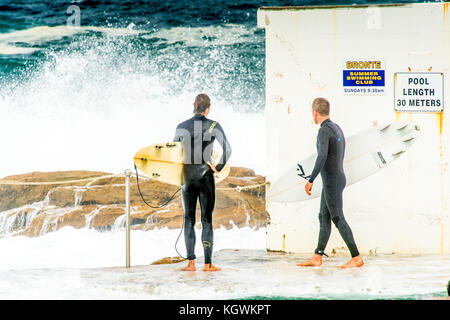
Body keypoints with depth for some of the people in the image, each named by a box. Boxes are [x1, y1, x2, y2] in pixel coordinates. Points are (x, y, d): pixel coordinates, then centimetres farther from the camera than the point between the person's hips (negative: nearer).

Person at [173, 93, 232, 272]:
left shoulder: (181, 127, 2)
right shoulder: (214, 126, -5)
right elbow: (227, 150, -6)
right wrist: (218, 168, 4)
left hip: (188, 177, 2)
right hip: (206, 177, -2)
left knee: (189, 220, 7)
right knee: (207, 220, 2)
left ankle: (191, 263, 1)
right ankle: (208, 264, 0)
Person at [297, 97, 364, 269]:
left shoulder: (324, 130, -17)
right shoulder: (336, 128, 14)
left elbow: (322, 156, -29)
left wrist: (311, 180, -29)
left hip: (332, 181, -10)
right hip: (338, 177, 10)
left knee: (338, 219, -7)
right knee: (324, 218, 10)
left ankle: (356, 257, -7)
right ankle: (317, 257, 12)